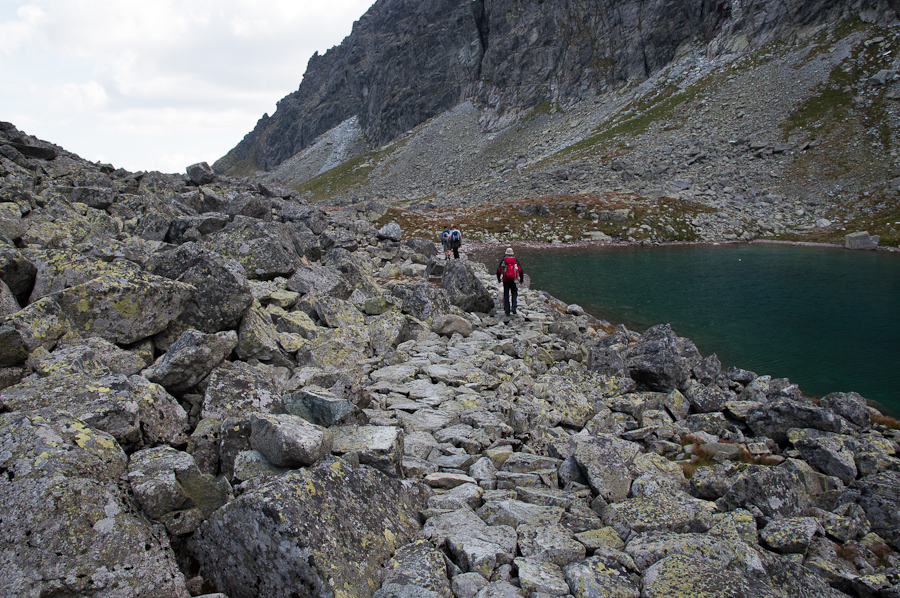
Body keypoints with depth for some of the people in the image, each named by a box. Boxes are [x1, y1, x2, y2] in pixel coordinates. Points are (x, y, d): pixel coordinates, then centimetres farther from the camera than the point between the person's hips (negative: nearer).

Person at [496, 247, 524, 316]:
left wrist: (498, 279, 15)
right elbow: (521, 271, 0)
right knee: (514, 294, 16)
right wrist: (521, 279, 12)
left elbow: (498, 270, 0)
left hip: (505, 280, 0)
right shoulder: (515, 260, 5)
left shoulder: (503, 260, 3)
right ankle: (513, 307, -3)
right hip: (513, 280, 0)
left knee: (506, 295, 9)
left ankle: (507, 310, 8)